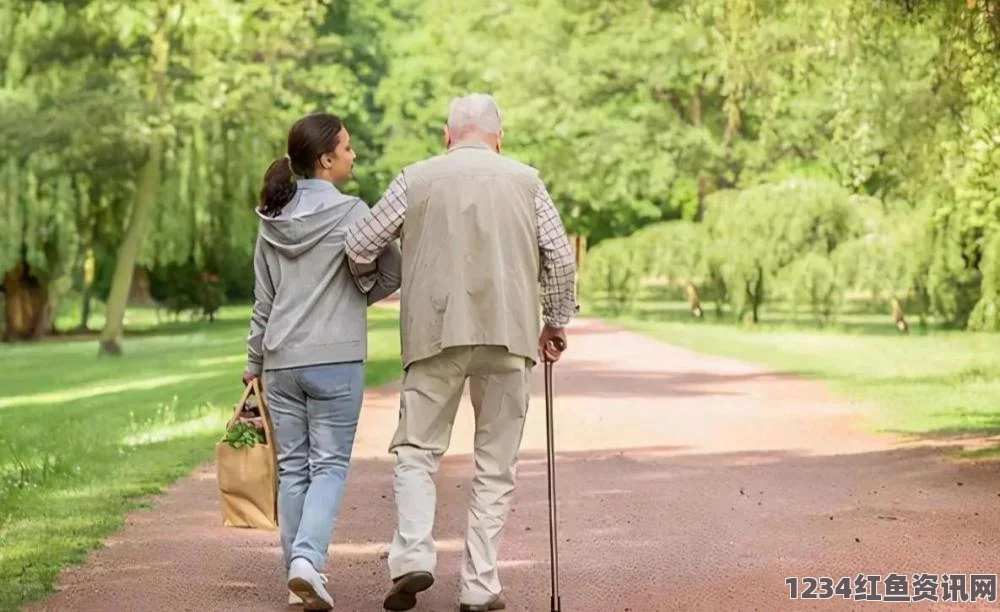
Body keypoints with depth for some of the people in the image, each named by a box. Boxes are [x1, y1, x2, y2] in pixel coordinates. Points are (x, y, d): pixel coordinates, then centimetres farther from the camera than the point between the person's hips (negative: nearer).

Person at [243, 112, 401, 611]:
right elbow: (388, 278, -5)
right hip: (337, 359, -5)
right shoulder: (350, 212, -9)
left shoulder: (272, 220, 7)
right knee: (329, 465, 1)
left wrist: (254, 361, 19)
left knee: (292, 467, 10)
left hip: (281, 360, 5)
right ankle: (307, 558, -16)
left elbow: (263, 301, 12)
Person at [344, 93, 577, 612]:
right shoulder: (525, 180, 9)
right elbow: (561, 259, 5)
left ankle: (412, 555, -12)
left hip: (435, 334, -1)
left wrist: (367, 280, 27)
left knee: (417, 450, 8)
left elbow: (359, 247, 5)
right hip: (508, 334, 1)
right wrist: (556, 322, 17)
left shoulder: (416, 179, 6)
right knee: (496, 463, 8)